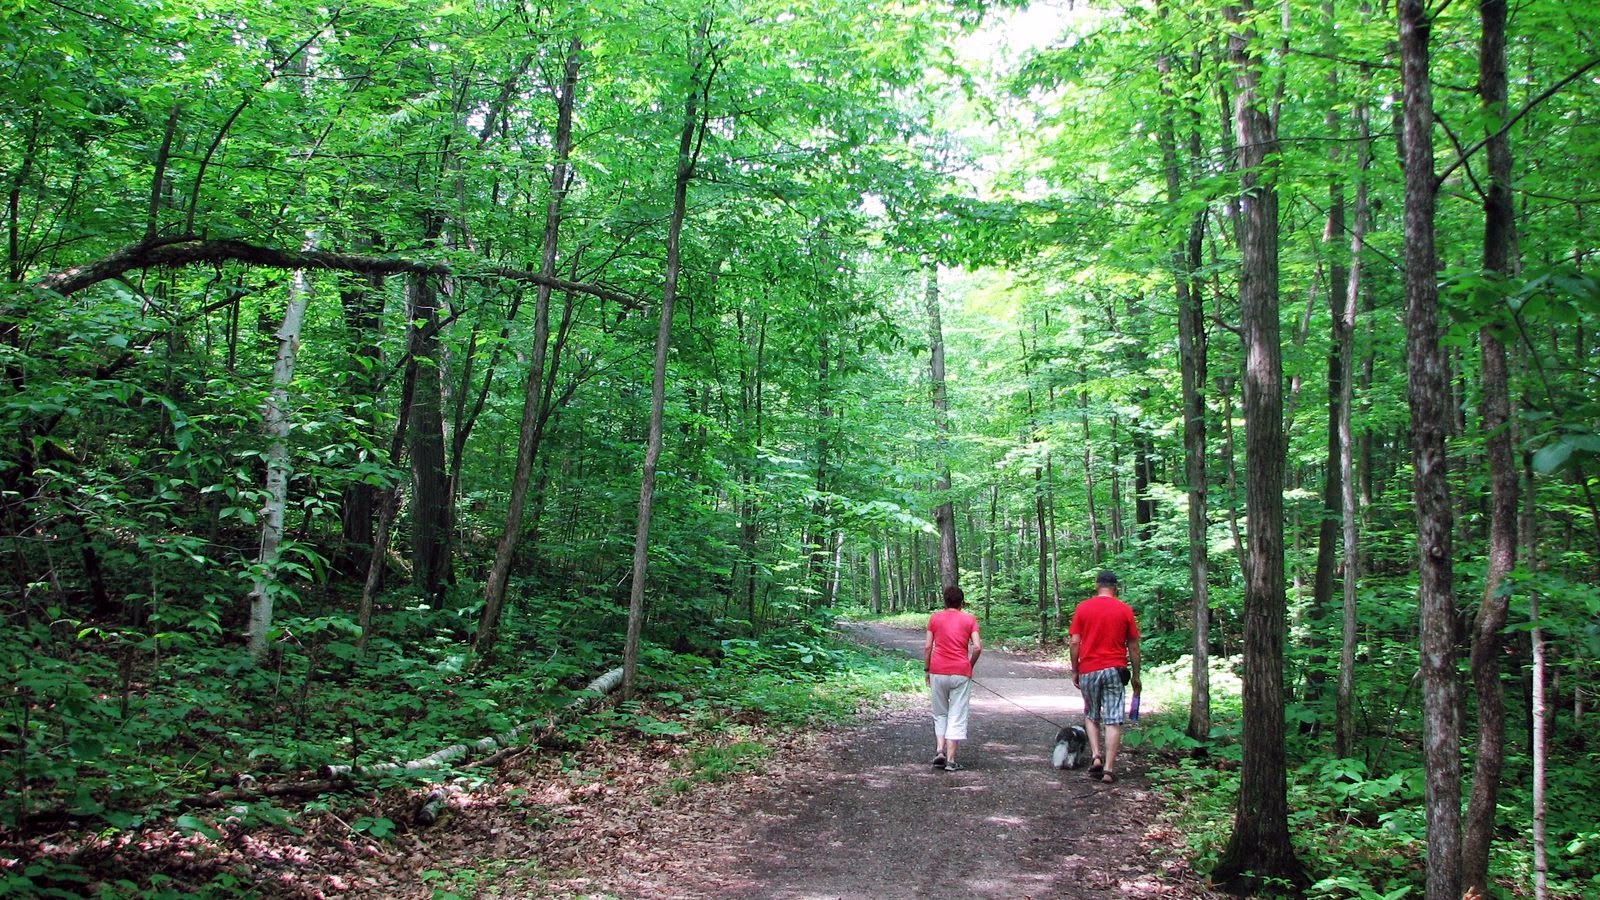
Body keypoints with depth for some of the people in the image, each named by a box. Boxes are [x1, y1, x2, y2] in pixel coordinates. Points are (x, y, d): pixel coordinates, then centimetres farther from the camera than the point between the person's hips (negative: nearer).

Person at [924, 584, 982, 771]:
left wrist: (926, 670, 11)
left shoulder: (935, 618, 5)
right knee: (957, 717, 3)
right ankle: (950, 760, 0)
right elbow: (977, 647, -6)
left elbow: (927, 646, 2)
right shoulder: (969, 619, 3)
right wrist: (970, 665, 9)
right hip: (961, 673, -1)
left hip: (938, 672, 1)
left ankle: (939, 750, 0)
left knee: (940, 714, 16)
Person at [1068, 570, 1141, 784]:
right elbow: (1133, 646, 5)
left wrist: (1074, 671, 9)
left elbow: (1074, 642, -2)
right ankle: (1108, 769, -3)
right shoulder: (1125, 610, 1)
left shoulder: (1082, 608, 1)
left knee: (1091, 716, 18)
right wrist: (1135, 676, 13)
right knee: (1113, 720, 1)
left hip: (1088, 670, 1)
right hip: (1115, 670, -1)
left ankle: (1095, 756, 1)